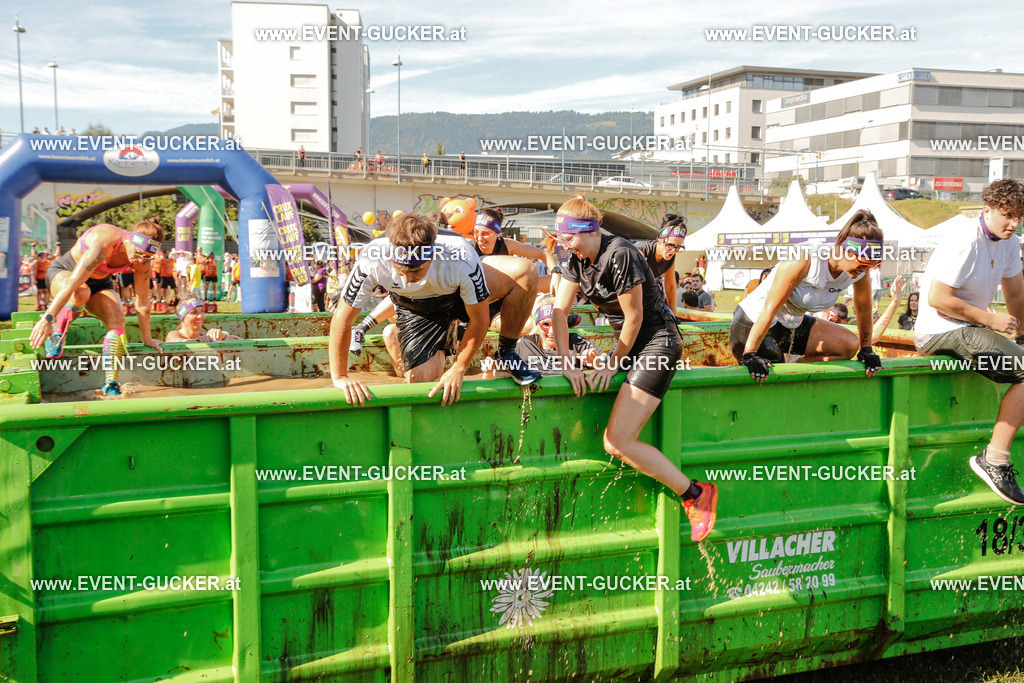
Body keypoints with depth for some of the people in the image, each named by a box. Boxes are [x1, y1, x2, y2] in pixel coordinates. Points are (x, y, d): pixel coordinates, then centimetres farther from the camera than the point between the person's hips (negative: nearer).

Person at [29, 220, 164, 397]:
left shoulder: (144, 261, -20)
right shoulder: (103, 243, -39)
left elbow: (142, 302, -8)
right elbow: (73, 283, -41)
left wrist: (147, 339, 0)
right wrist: (47, 319, -42)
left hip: (99, 282, 5)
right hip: (64, 272, -5)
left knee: (117, 318, -22)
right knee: (81, 293, -40)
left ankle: (111, 385, -21)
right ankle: (56, 334, -13)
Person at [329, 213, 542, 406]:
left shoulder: (461, 259, -40)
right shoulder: (372, 261, -37)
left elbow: (479, 319, -25)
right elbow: (342, 319, -25)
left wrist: (458, 370, -22)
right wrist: (339, 377, -23)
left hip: (461, 295, 0)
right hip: (416, 309, 1)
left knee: (526, 272, -26)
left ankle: (506, 354, -4)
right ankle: (394, 337, 23)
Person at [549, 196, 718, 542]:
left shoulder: (619, 255, -21)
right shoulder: (578, 258, 5)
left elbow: (634, 317, -16)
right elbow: (559, 311, 1)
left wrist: (615, 362, -6)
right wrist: (568, 364, -8)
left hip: (657, 342, -10)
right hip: (628, 343, 10)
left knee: (617, 442, -17)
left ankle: (696, 494, -6)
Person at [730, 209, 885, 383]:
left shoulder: (859, 269, -12)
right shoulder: (803, 262, -31)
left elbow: (863, 308, 6)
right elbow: (769, 310, -32)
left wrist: (866, 349, 9)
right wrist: (749, 355, -35)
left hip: (794, 325, 7)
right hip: (752, 325, -7)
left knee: (850, 346, -8)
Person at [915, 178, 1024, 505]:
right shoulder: (964, 244, -19)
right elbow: (938, 299, -22)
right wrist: (990, 319, -17)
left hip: (968, 328, 10)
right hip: (940, 332, -10)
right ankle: (995, 459, -21)